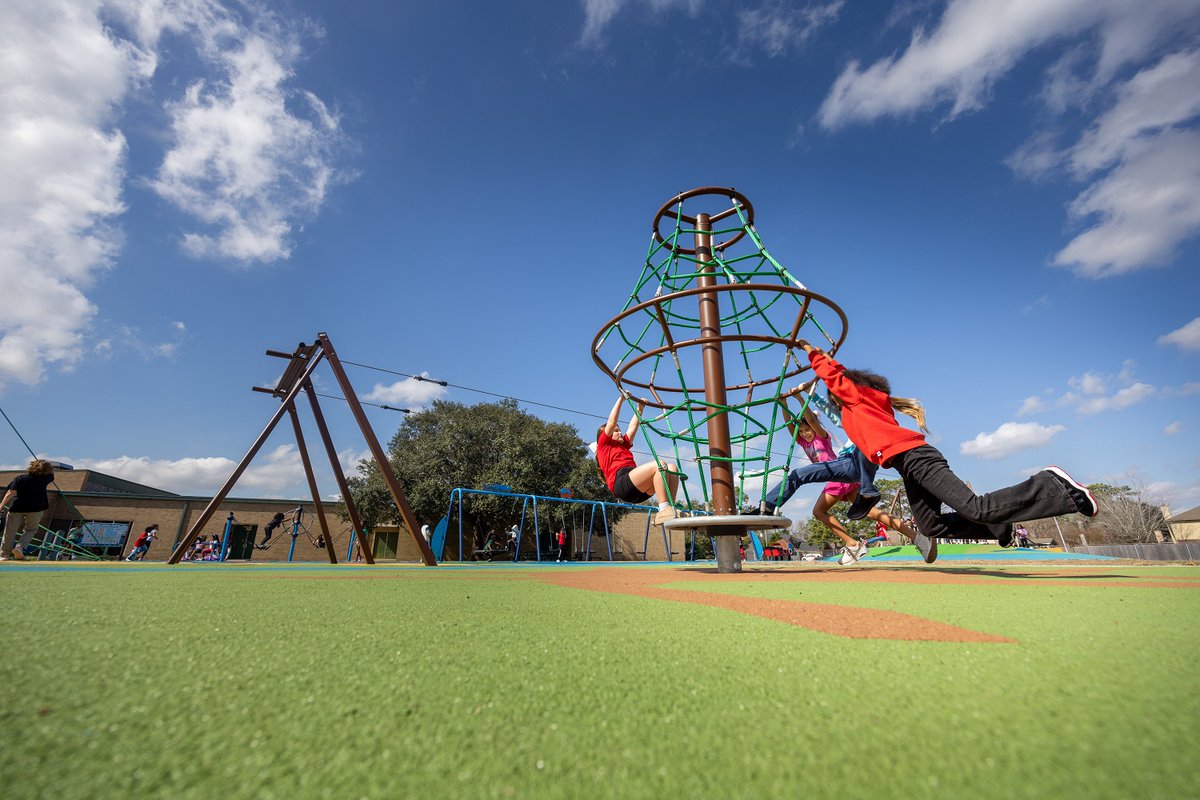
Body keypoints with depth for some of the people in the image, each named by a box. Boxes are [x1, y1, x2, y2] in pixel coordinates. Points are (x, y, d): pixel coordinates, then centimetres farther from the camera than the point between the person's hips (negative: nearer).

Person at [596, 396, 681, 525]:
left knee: (672, 468, -4)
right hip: (622, 482, -8)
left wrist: (640, 408, 36)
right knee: (660, 465, -25)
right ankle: (664, 510, -32)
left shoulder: (624, 446, 37)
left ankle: (671, 508, -17)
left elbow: (633, 427, 39)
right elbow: (611, 422, 10)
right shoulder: (603, 444, 18)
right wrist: (621, 399, 11)